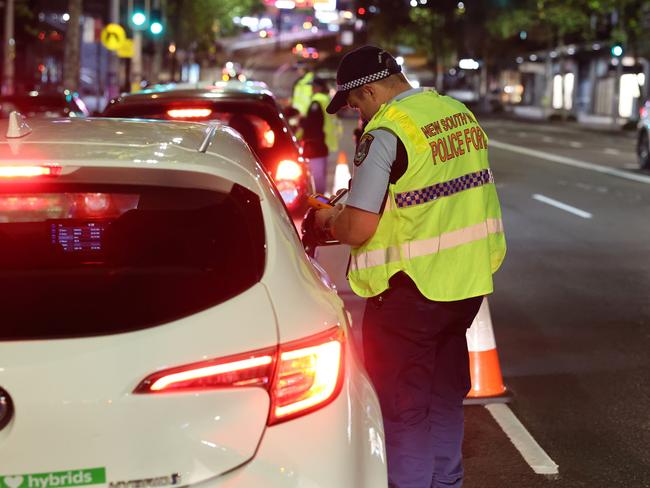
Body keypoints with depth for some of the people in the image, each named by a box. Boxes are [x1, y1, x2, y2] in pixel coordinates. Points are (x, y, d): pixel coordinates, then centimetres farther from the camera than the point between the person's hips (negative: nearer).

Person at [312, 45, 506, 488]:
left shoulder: (386, 133, -19)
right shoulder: (460, 114, 6)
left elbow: (357, 229, -22)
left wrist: (330, 220, 0)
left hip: (410, 291, -8)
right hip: (468, 284, 8)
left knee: (402, 405, 5)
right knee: (445, 395, 22)